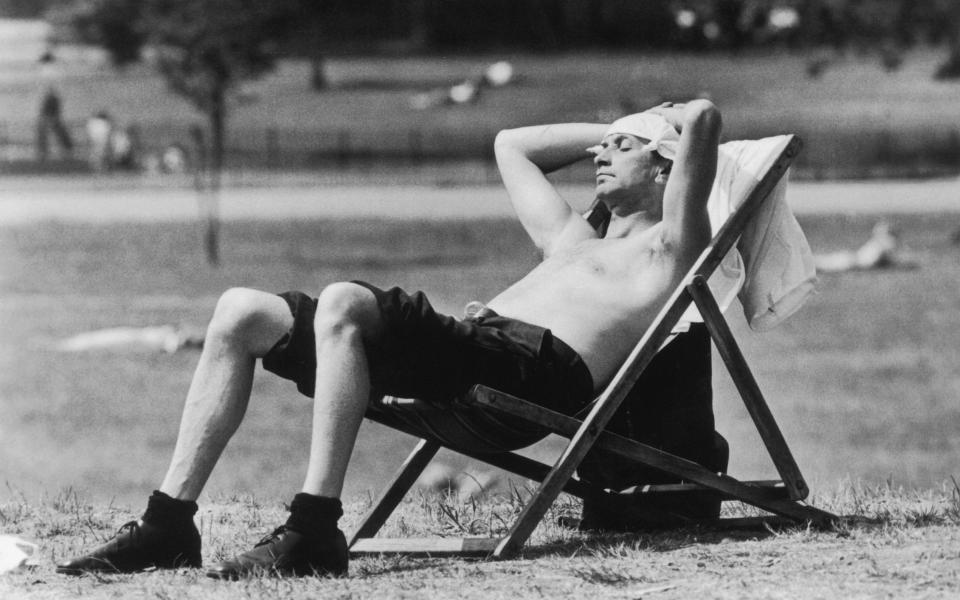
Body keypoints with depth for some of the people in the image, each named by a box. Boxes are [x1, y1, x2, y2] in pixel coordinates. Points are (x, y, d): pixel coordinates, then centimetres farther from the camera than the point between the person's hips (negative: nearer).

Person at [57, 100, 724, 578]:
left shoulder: (666, 246, 12)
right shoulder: (574, 239, 38)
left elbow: (702, 119, -1)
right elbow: (512, 143, 52)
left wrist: (665, 125, 20)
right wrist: (613, 131, 50)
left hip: (538, 369, -9)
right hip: (469, 355, 9)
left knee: (343, 303, -34)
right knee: (242, 313, -1)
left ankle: (314, 530, -39)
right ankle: (169, 522, -9)